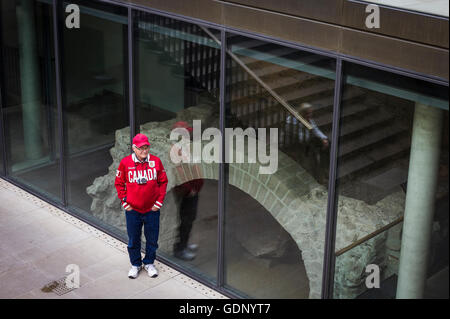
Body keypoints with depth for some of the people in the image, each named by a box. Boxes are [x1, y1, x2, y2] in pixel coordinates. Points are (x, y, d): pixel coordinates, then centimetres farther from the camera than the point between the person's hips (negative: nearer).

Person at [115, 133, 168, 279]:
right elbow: (119, 183, 4)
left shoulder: (156, 161, -4)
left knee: (152, 239, 11)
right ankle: (135, 264, 29)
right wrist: (124, 201, -2)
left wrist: (159, 201, 0)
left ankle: (149, 263, 31)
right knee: (133, 239, 10)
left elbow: (163, 182, 5)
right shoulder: (125, 162, -7)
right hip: (132, 209, -1)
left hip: (152, 209, 1)